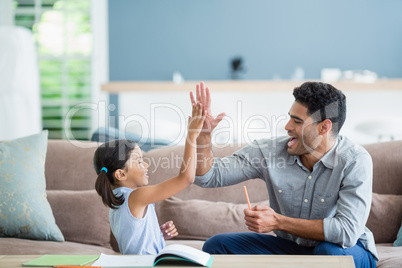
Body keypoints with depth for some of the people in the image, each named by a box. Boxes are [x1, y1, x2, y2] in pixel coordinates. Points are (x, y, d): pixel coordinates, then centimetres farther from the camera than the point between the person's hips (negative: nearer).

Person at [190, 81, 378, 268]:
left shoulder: (355, 161, -22)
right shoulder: (271, 151, -9)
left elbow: (348, 232, -32)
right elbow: (209, 176, -3)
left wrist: (278, 222, -30)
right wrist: (203, 134, -22)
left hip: (347, 250, -4)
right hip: (290, 246, 4)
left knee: (331, 252, -39)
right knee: (216, 246, -10)